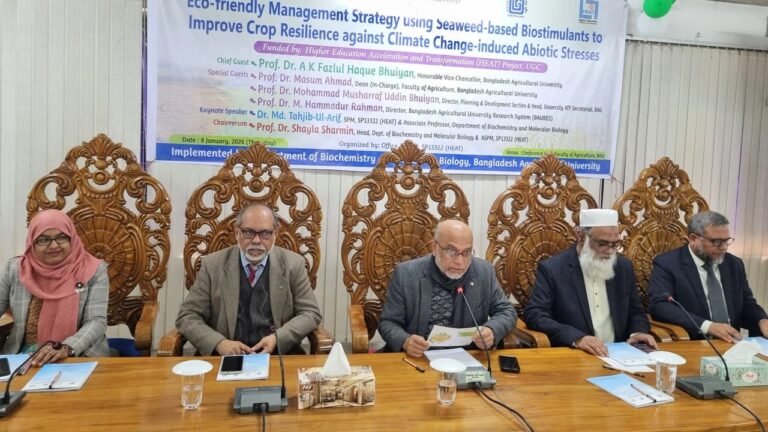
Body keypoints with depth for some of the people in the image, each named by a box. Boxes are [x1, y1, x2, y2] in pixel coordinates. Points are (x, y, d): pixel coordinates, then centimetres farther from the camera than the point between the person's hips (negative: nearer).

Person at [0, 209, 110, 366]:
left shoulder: (94, 270, -2)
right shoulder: (15, 268, 7)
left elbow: (97, 321, -9)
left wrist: (66, 348, -26)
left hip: (80, 355, -3)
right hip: (26, 355, 3)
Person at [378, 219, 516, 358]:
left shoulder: (484, 272, -1)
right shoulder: (405, 273, -6)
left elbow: (506, 311, 7)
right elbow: (388, 323, -2)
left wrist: (492, 330, -14)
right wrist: (405, 341, -22)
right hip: (417, 359, -1)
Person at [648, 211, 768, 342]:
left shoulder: (734, 264, 12)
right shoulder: (667, 264, -7)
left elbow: (747, 304, 18)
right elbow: (659, 306, -18)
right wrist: (707, 326, -26)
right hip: (690, 345, -5)